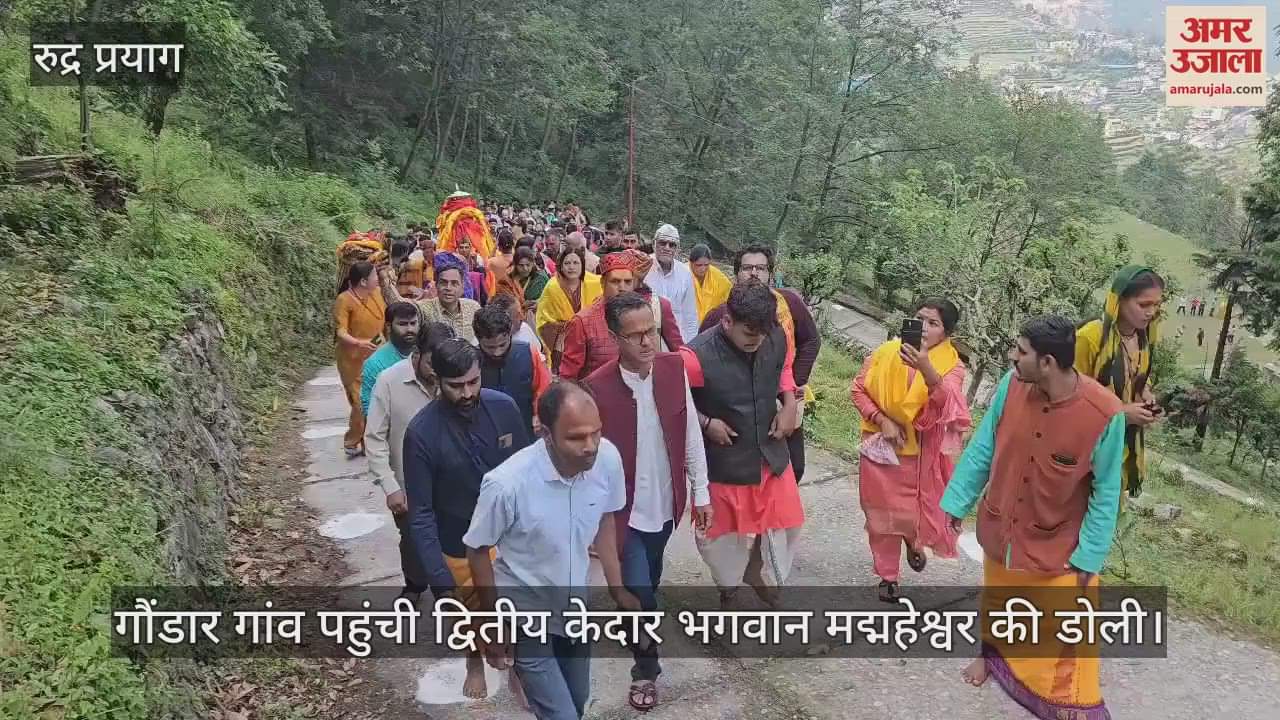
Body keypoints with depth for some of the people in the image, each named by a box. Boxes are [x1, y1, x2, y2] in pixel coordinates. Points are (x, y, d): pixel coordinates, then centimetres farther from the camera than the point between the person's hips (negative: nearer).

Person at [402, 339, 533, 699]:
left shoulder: (504, 407, -17)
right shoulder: (422, 433, -24)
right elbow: (421, 513, -20)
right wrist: (440, 578, -24)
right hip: (461, 546, -1)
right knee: (471, 611, 23)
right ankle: (475, 662, 55)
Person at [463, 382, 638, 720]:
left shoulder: (608, 458, -20)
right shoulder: (507, 484, -33)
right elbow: (478, 551, -15)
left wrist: (617, 588, 7)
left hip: (576, 607, 5)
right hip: (526, 617, -5)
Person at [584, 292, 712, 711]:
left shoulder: (674, 368, -9)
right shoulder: (598, 388, -22)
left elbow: (691, 434, 0)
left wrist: (700, 492, 3)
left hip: (665, 503, 4)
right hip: (625, 512, -4)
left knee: (647, 583, 24)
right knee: (640, 592, 0)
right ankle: (646, 670, 25)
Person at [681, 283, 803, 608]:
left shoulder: (776, 338, -15)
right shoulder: (698, 356, -30)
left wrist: (789, 404, -6)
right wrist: (706, 423, -21)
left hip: (770, 454, 4)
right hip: (723, 461, -4)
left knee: (779, 521, 20)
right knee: (725, 530, 16)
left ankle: (764, 578, 50)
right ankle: (728, 585, 46)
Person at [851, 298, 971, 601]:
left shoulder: (952, 366, -11)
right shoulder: (887, 353, -7)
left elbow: (947, 403, -31)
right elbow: (859, 389, -1)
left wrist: (926, 369, -47)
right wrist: (883, 421, -14)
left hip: (920, 456, -1)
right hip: (881, 450, 2)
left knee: (915, 516, 6)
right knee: (882, 515, 12)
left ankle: (914, 541, 45)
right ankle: (887, 575, 34)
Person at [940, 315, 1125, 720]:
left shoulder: (1105, 414, -27)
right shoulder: (1011, 385, -17)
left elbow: (1106, 492, -15)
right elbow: (982, 448, -3)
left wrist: (1090, 556, -12)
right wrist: (957, 501, 2)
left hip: (1059, 543, -4)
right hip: (1001, 527, 4)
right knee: (996, 601, 26)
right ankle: (989, 654, 53)